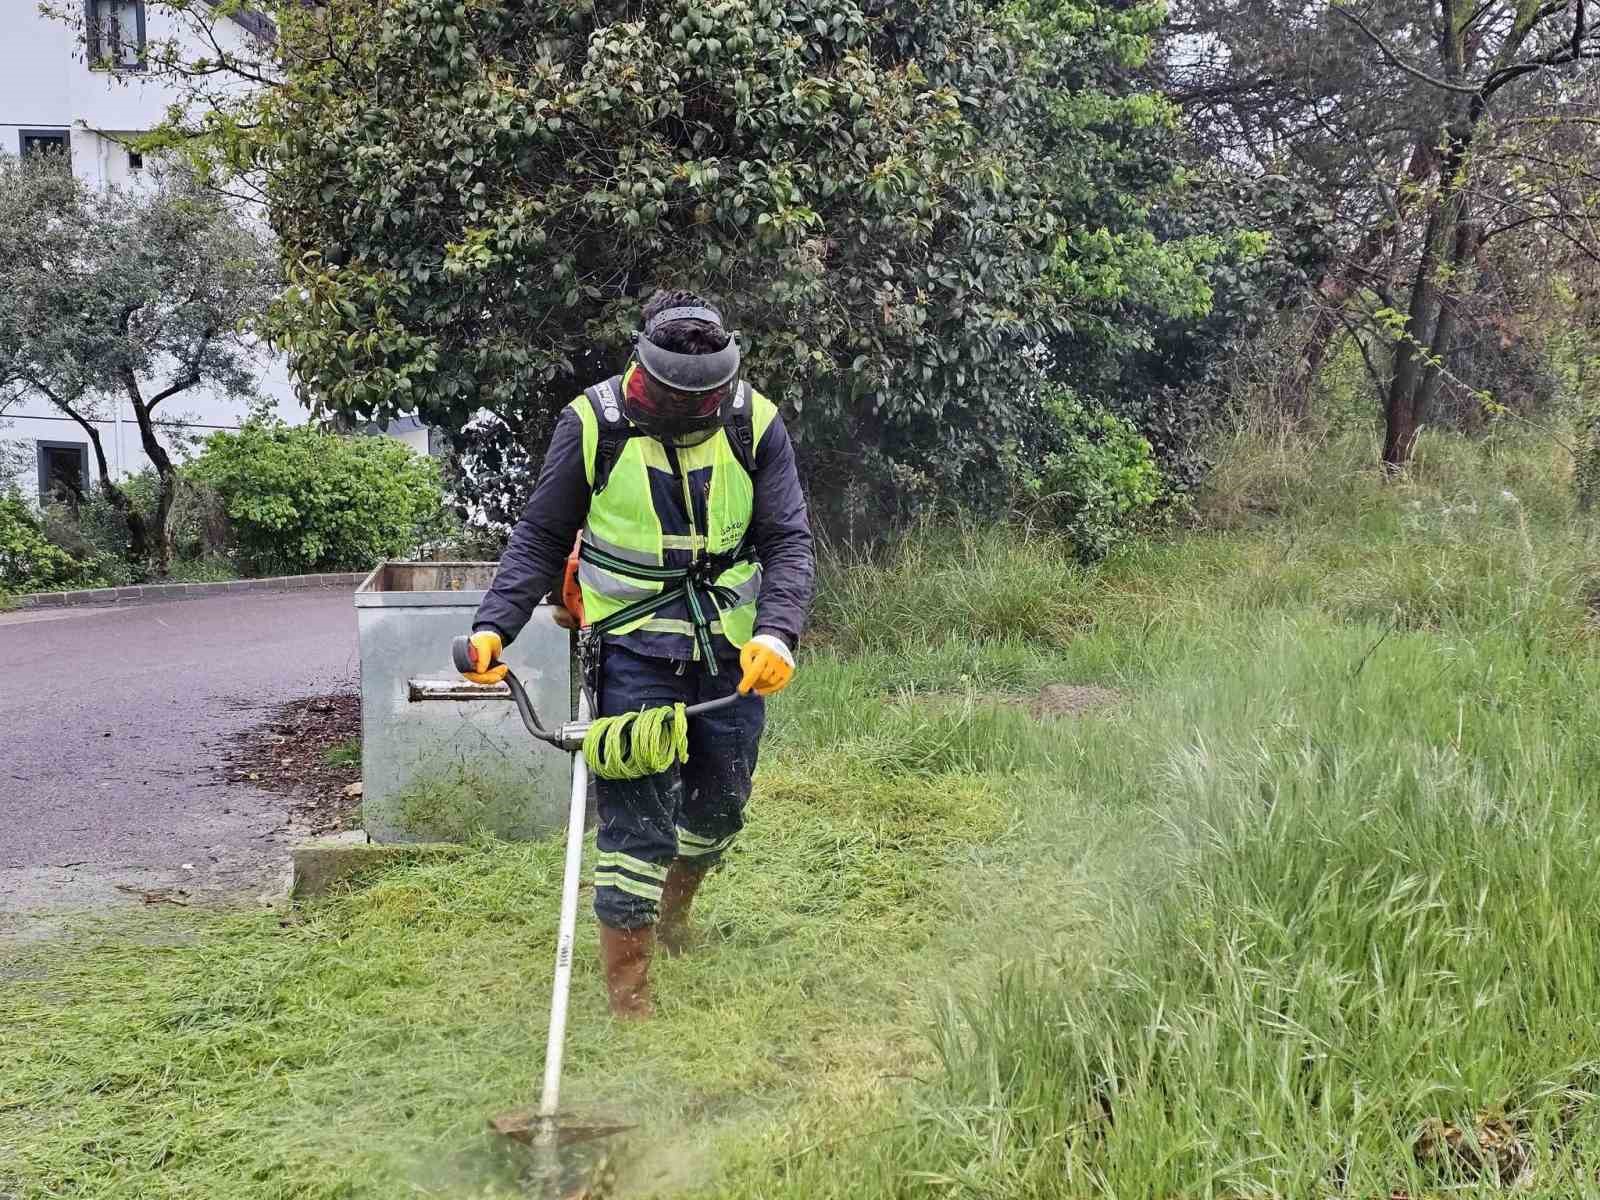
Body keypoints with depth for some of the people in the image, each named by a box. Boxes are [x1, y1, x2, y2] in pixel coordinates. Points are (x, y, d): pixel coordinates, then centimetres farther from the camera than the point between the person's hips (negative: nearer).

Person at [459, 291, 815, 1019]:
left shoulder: (755, 425, -7)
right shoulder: (592, 424, -12)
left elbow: (789, 542, -7)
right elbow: (540, 538, -2)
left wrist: (778, 631, -24)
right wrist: (494, 624, -14)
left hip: (735, 653, 3)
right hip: (634, 651, -3)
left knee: (721, 803, 17)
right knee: (636, 819, -8)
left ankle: (675, 902, 49)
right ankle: (627, 998, 4)